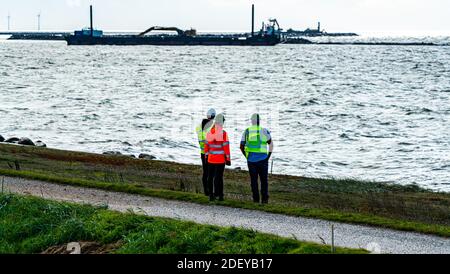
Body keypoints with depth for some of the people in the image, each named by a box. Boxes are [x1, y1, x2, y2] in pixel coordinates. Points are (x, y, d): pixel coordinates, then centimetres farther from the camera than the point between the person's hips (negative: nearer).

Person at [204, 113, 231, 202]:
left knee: (210, 177, 12)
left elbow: (206, 145, 8)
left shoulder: (209, 133, 2)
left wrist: (206, 156, 17)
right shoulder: (223, 133, -13)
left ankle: (211, 195, 15)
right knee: (219, 177, -1)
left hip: (211, 159, 4)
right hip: (220, 160, -4)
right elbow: (226, 147, -12)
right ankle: (219, 195, 1)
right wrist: (228, 159, -6)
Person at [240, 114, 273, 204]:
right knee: (264, 180, 6)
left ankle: (256, 199, 8)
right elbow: (271, 144, 3)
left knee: (253, 180, 9)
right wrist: (269, 156, 9)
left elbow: (241, 146, 6)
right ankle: (265, 199, -2)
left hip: (251, 159, 2)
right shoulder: (264, 131, -1)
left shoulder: (246, 131, 4)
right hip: (262, 159, -1)